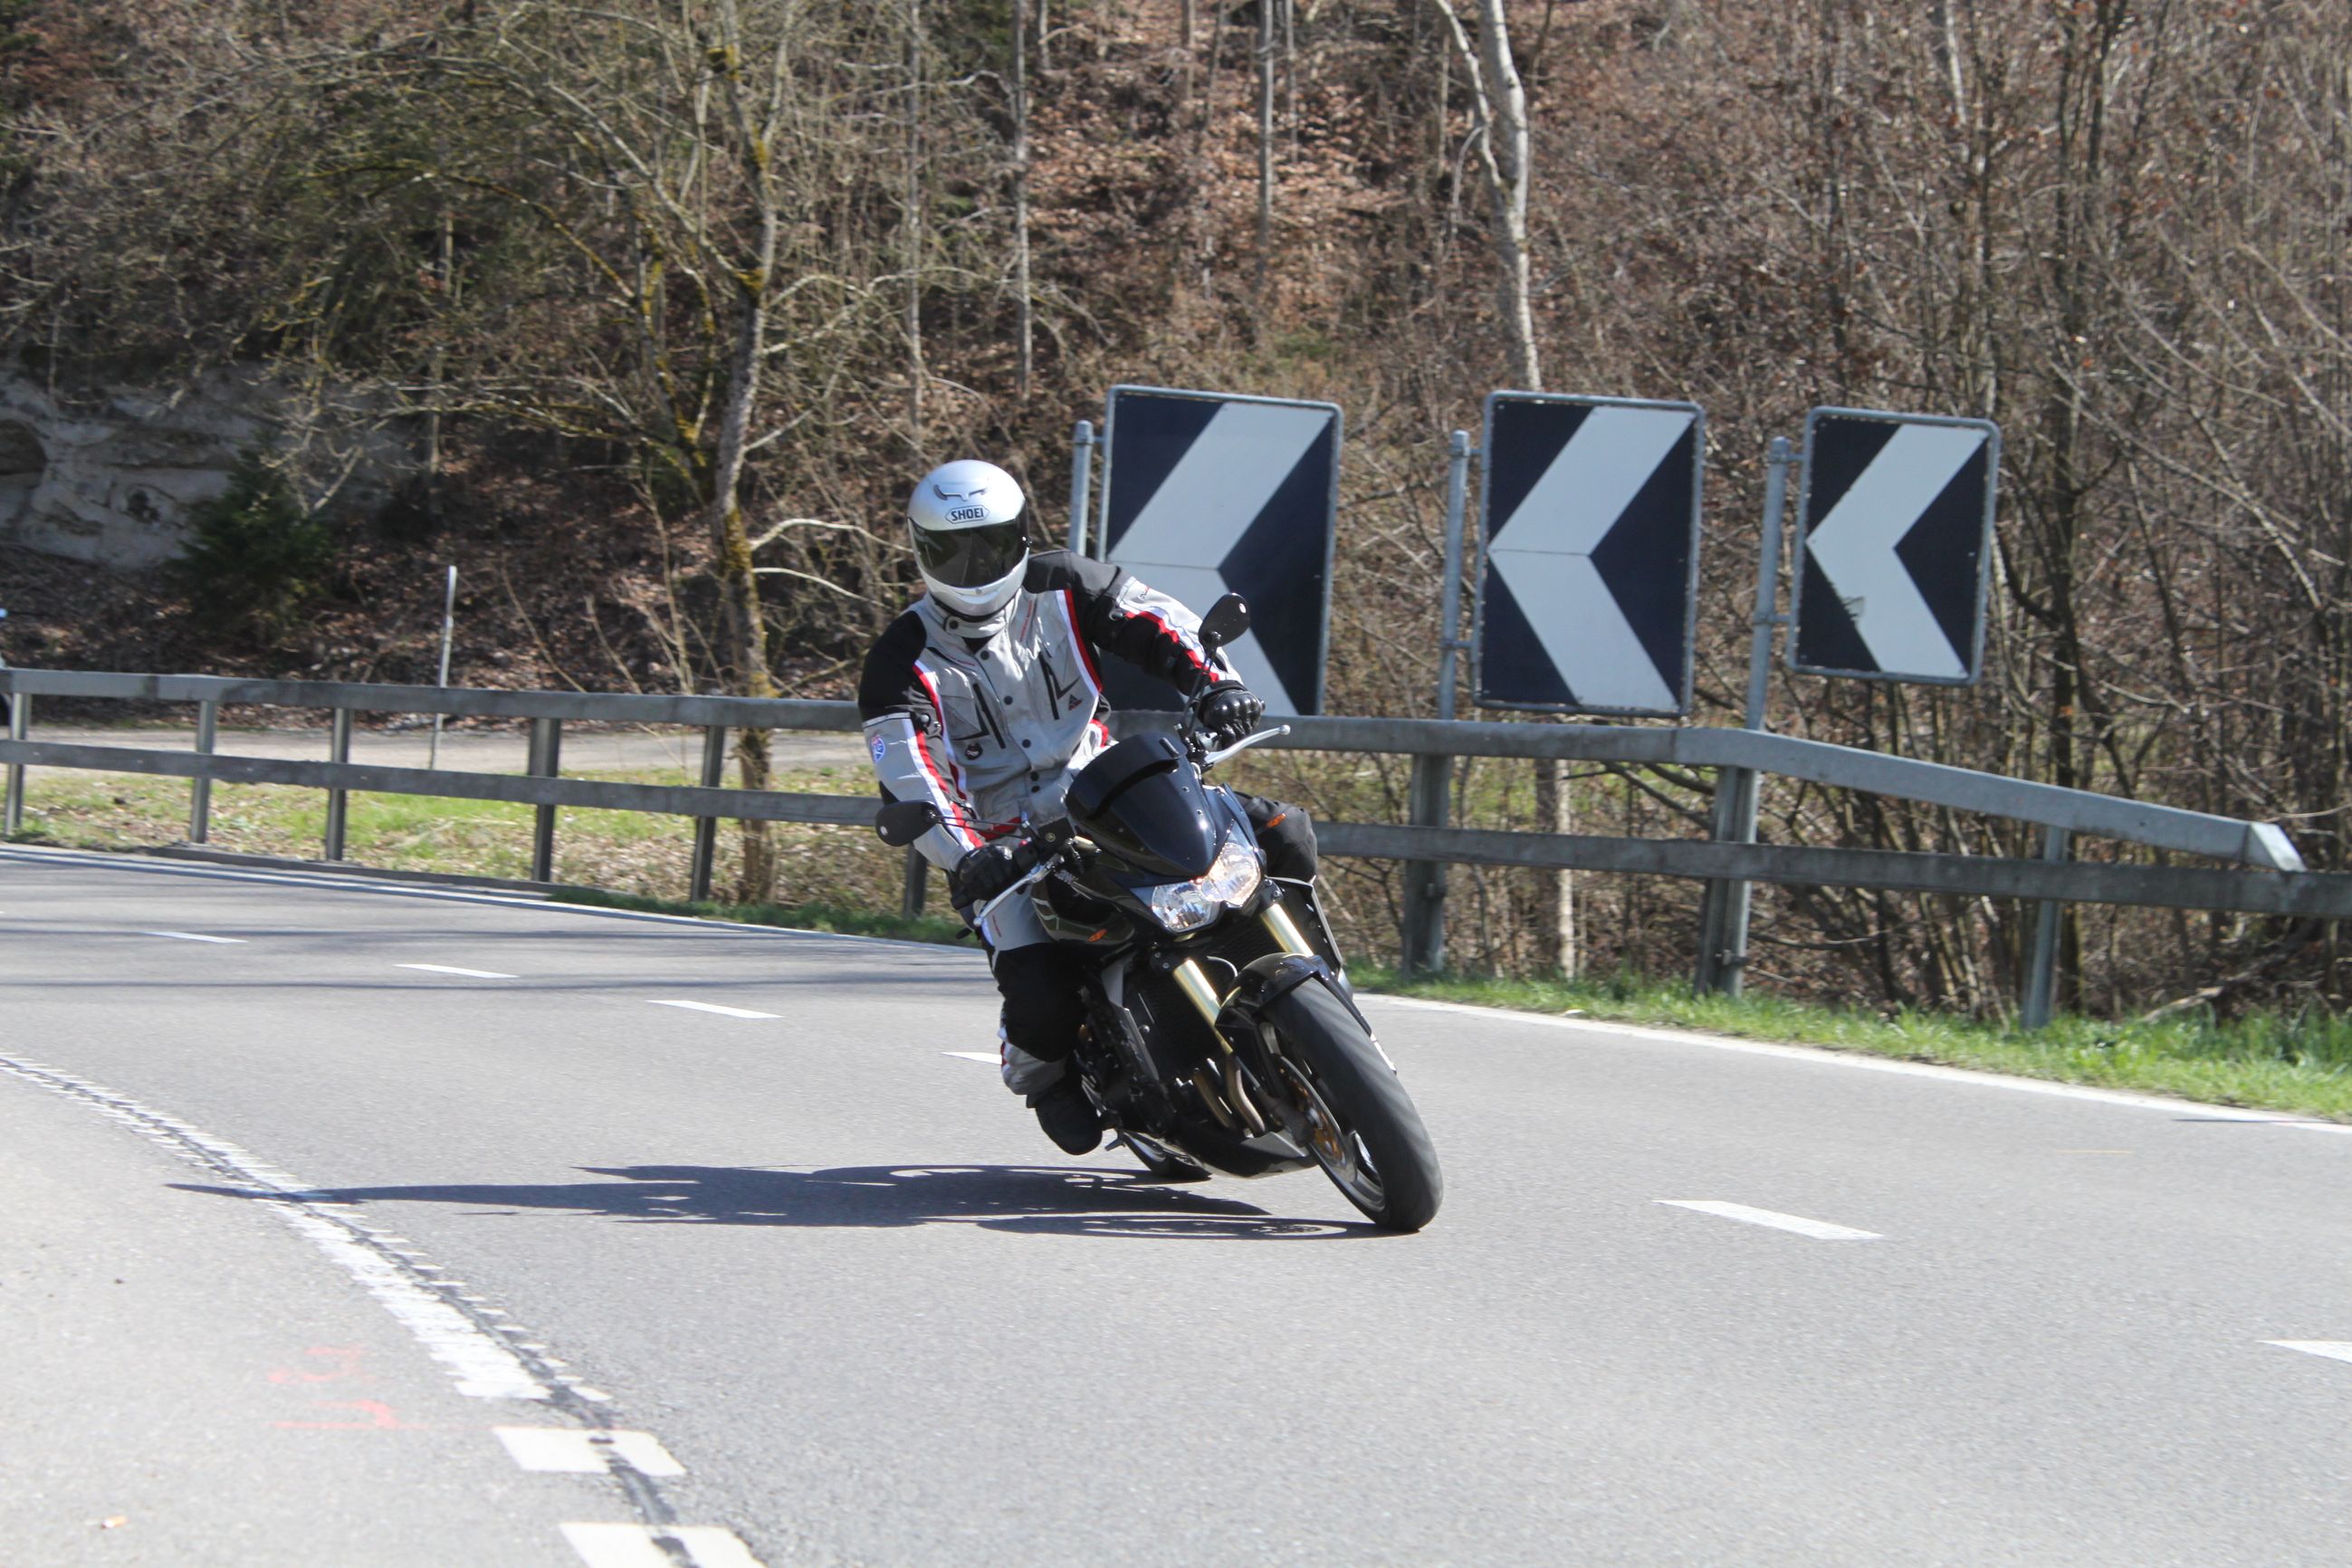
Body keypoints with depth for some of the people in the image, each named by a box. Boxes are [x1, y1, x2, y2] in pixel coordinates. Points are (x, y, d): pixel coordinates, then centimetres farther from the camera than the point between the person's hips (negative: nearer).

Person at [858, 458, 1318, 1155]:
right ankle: (1043, 1072, 12)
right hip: (1007, 846, -3)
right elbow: (909, 781, -18)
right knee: (1040, 1002, -26)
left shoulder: (1063, 588, 3)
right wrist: (966, 860, -35)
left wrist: (1215, 684, -27)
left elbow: (1161, 625, -5)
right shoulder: (903, 662, -7)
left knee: (1283, 836, -13)